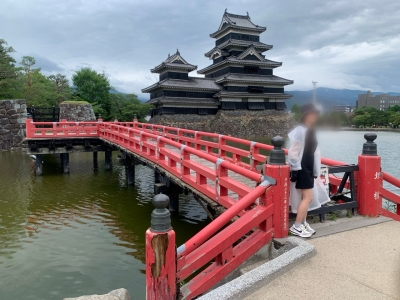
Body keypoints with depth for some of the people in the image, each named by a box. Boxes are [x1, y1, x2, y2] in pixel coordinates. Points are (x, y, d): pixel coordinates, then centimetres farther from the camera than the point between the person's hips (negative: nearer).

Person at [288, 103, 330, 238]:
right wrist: (295, 169, -19)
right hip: (301, 169, -9)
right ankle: (296, 226, 1)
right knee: (308, 197, -8)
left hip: (309, 169, 9)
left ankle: (303, 223, 27)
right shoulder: (300, 131, -16)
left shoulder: (311, 131, 13)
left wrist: (315, 172, 17)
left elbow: (314, 152, 17)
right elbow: (293, 152, -19)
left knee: (306, 197, 15)